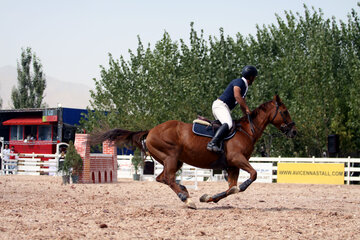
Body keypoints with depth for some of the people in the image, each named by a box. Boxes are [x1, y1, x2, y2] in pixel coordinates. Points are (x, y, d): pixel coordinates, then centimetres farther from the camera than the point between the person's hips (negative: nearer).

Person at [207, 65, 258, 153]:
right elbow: (237, 96, -26)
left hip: (226, 109, 11)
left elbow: (242, 104, 28)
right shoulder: (239, 82, -9)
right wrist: (247, 109, -22)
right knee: (228, 124, -32)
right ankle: (213, 143, -44)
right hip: (220, 105, -11)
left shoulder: (245, 87, 21)